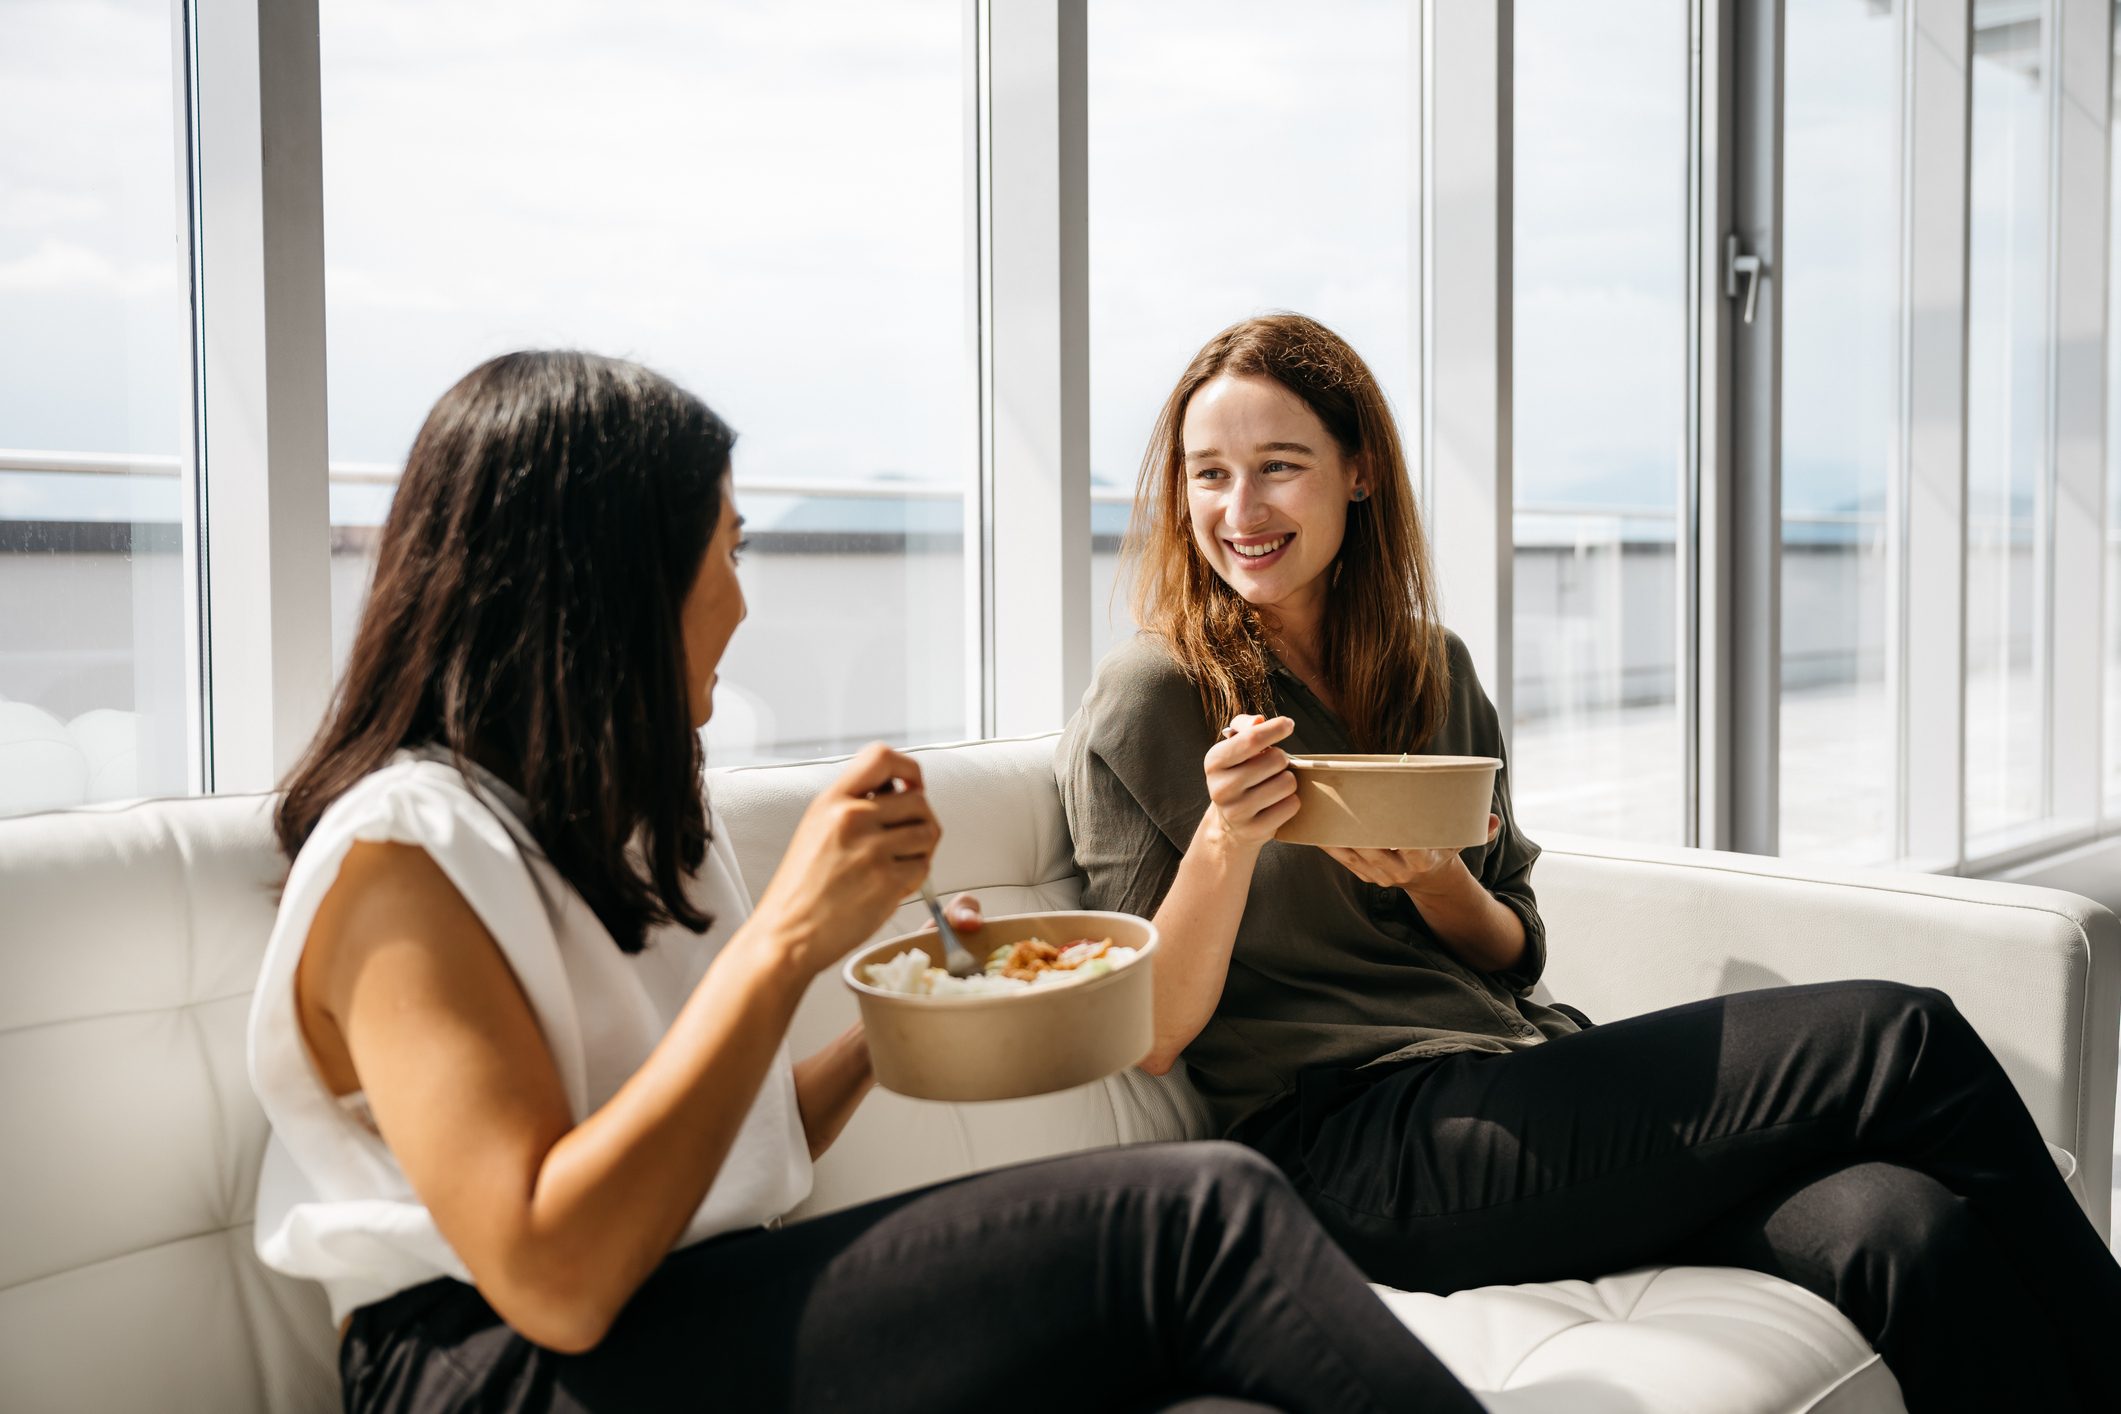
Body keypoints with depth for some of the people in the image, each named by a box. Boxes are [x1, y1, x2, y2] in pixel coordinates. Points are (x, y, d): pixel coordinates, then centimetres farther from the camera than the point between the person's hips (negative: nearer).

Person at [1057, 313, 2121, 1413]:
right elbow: (1148, 1037, -4)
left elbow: (1514, 955, 15)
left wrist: (1432, 877, -7)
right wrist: (1225, 841, -21)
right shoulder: (1150, 696, -3)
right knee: (1899, 1040, -15)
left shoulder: (1430, 670, 14)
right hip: (1350, 1149, -5)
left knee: (1909, 1238, -23)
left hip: (1523, 1068, 6)